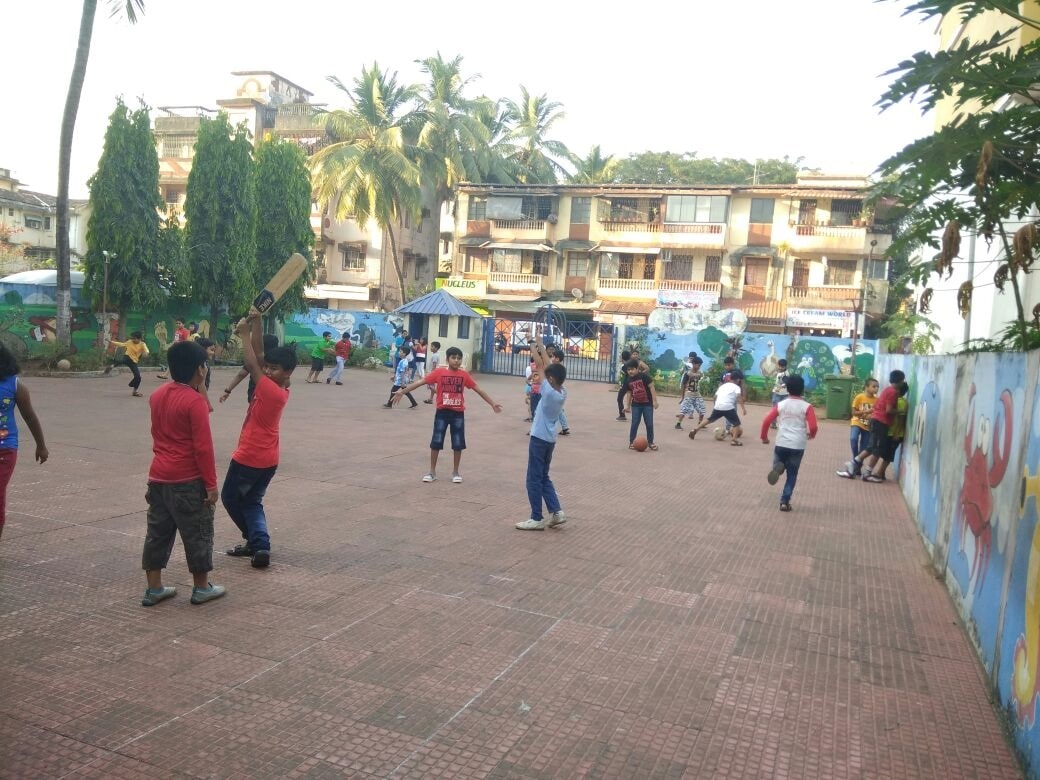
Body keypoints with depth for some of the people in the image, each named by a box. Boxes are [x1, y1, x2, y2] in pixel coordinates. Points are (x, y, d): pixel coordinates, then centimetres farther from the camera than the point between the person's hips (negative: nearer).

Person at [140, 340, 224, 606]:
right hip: (188, 480, -7)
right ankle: (201, 588, 15)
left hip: (158, 476, 8)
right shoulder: (195, 401, -17)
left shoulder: (157, 395, 7)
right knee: (197, 533, 5)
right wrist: (211, 483, -14)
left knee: (158, 532, 13)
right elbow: (203, 447, -18)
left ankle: (154, 588, 19)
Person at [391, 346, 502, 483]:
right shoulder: (439, 372, -5)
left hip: (458, 413, 1)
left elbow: (478, 389, 6)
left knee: (458, 444, 4)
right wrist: (403, 391, -13)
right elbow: (420, 381, -7)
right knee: (436, 442, 2)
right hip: (442, 412, -1)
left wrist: (492, 403, 7)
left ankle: (455, 472, 19)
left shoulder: (464, 375, 0)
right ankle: (432, 472, 15)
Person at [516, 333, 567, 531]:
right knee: (543, 477, 18)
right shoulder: (562, 393, 0)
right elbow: (550, 366, 7)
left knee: (534, 479, 1)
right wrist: (541, 345, 12)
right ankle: (557, 512, 12)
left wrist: (535, 346, -2)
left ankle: (537, 519, 6)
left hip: (539, 439, -8)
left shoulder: (549, 393, -19)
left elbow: (540, 366, -12)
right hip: (550, 440, 8)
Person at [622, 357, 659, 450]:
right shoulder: (628, 380, 2)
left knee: (649, 424, 2)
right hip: (636, 405, 3)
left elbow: (652, 387, -13)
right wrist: (627, 405, 3)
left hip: (647, 404, -3)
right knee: (634, 424, 1)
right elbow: (628, 393, 8)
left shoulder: (644, 376, -14)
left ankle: (650, 442, 15)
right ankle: (631, 442, 11)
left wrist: (654, 401, -15)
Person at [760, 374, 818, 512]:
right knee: (792, 474, 12)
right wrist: (811, 435, 13)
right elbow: (813, 427, -9)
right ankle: (784, 501, 6)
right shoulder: (807, 406, -2)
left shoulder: (781, 405, 2)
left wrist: (764, 437, 11)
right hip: (798, 446, 0)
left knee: (779, 465, 21)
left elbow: (766, 421, -3)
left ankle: (777, 468, -16)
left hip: (781, 444, 1)